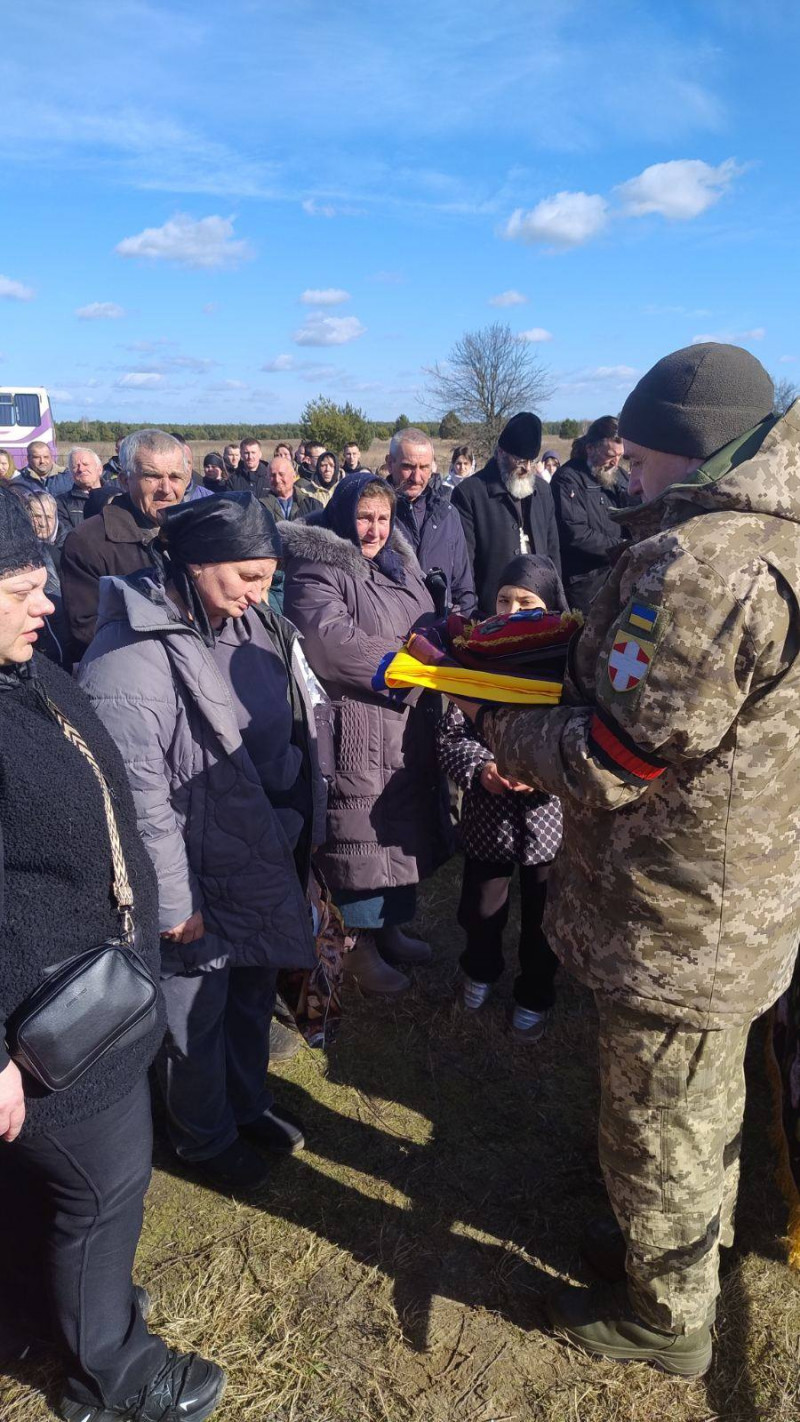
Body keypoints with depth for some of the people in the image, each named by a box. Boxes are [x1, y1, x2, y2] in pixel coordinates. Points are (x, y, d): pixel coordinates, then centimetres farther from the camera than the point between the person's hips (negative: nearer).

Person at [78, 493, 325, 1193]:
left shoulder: (251, 625, -1)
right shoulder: (129, 658, -25)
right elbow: (139, 801, -23)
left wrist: (298, 835, 12)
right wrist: (173, 906, -17)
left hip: (264, 866, 7)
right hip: (199, 886, -7)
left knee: (254, 994, 26)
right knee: (197, 1019, 16)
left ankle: (249, 1104, 51)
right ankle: (205, 1139, 43)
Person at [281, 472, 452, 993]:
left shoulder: (398, 564, 15)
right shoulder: (317, 571, -12)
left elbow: (428, 622, 19)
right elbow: (330, 637, -26)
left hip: (408, 725, 9)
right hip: (355, 729, -8)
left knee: (403, 823, 17)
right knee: (360, 832, 0)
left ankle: (389, 927, 34)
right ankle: (359, 945, 18)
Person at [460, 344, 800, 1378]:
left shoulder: (703, 559, -28)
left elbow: (611, 763, -25)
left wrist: (505, 731, -7)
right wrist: (549, 735, 4)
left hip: (673, 926, -9)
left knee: (656, 1127, 14)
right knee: (703, 1101, 29)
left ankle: (667, 1320, 39)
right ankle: (692, 1242, 53)